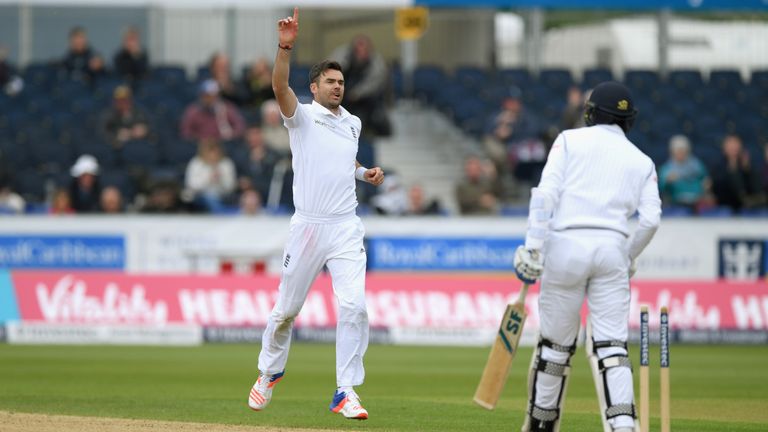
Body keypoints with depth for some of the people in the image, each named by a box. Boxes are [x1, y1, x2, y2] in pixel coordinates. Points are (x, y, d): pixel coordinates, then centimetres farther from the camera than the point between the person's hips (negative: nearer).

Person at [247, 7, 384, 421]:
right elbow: (279, 86, -20)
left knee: (353, 306, -12)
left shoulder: (352, 123, 16)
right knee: (286, 308, 7)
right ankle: (268, 373, 31)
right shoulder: (302, 116, 0)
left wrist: (365, 172, 14)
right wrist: (285, 46, -35)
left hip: (346, 228, 3)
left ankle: (346, 392, -10)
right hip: (307, 227, -3)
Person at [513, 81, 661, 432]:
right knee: (612, 345, -2)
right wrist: (629, 258, 20)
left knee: (556, 341, 8)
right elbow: (651, 219, 5)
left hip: (566, 244, -1)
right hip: (612, 249, 1)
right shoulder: (641, 161, 16)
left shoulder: (570, 141, 9)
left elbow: (545, 193, -4)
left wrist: (533, 247, -8)